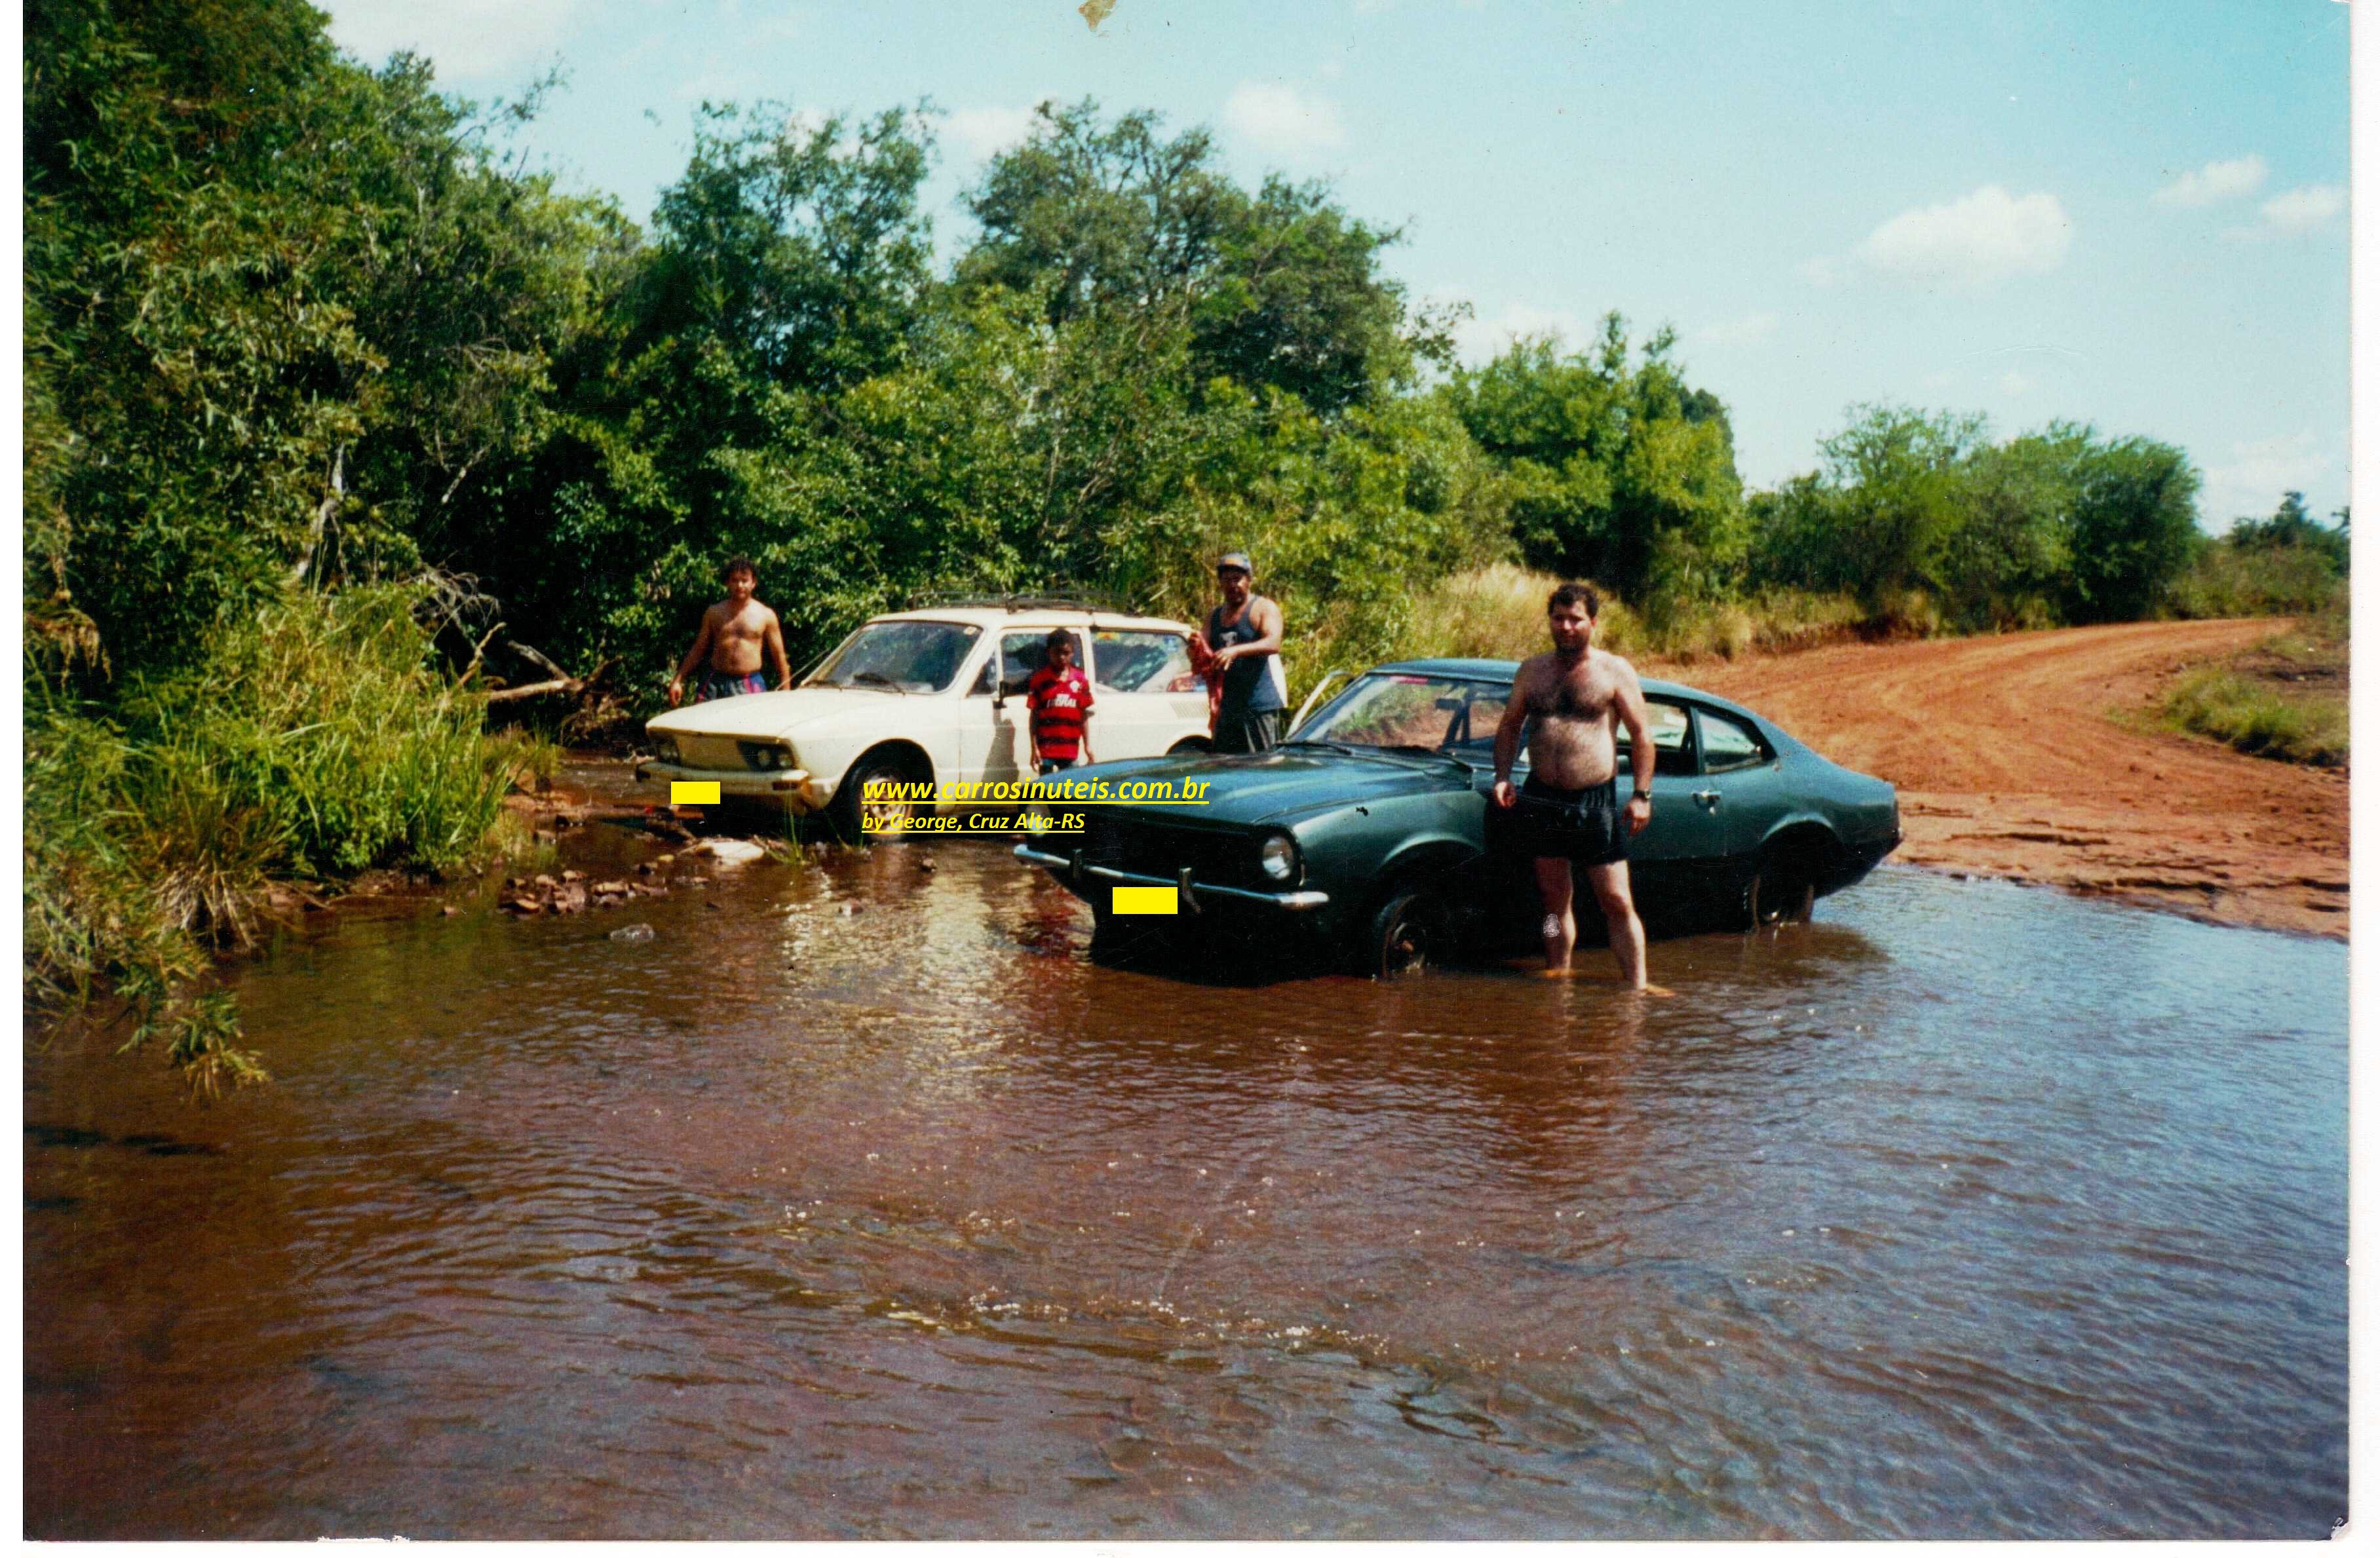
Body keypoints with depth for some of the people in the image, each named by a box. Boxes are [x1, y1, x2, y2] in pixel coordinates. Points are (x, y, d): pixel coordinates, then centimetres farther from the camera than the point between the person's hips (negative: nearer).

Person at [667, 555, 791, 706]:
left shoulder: (766, 616, 5)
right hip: (715, 683, 1)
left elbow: (779, 656, 7)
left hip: (750, 686, -1)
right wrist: (677, 680, 9)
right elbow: (698, 650, 15)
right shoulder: (714, 613, 10)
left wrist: (786, 693, 2)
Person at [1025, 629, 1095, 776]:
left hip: (1072, 751, 2)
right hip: (1046, 750, -2)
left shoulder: (1080, 680, 6)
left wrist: (1087, 746, 6)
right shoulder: (1040, 680, -2)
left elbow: (1084, 715, 9)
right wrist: (1035, 748, -5)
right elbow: (1034, 715, 0)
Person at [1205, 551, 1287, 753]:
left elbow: (1273, 643, -19)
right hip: (1227, 708, 6)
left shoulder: (1264, 608, -1)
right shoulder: (1214, 616, 18)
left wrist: (1236, 651, -34)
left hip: (1261, 706, -6)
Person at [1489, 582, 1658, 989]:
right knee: (1555, 900, 11)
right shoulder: (1532, 671, 10)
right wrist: (1502, 777, 0)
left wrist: (1642, 796, -8)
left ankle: (1636, 988, -1)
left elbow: (1641, 735, -1)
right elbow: (1509, 726, 16)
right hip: (1542, 800, 4)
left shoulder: (1615, 671, 0)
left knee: (1618, 904, -3)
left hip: (1596, 802, -3)